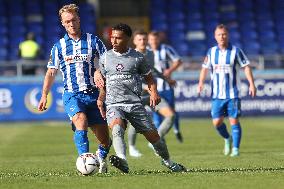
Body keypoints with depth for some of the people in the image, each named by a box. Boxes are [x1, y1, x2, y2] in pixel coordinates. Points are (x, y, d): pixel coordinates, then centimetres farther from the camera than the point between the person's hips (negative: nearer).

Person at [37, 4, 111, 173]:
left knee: (105, 139, 2)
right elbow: (51, 72, 13)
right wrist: (44, 95, 5)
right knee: (81, 122, -31)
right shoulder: (59, 46, 9)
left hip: (93, 94, 1)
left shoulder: (93, 40, 6)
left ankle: (101, 157, 33)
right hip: (72, 95, -1)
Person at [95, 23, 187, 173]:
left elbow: (148, 77, 15)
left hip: (135, 103, 0)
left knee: (152, 135, 4)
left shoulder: (137, 58, 4)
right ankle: (122, 161, -50)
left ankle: (167, 161, 29)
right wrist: (100, 99, 9)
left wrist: (153, 92, -2)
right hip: (114, 104, 0)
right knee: (117, 127, -32)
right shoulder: (105, 58, 9)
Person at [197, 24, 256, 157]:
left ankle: (236, 148, 3)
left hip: (233, 94, -3)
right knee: (217, 122, -1)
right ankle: (227, 139, 27)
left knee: (234, 121, -5)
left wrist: (252, 84, -13)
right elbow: (205, 67, 17)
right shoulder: (211, 52, 5)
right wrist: (201, 82, 7)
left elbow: (246, 67, -4)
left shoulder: (235, 51, -5)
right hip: (217, 95, 3)